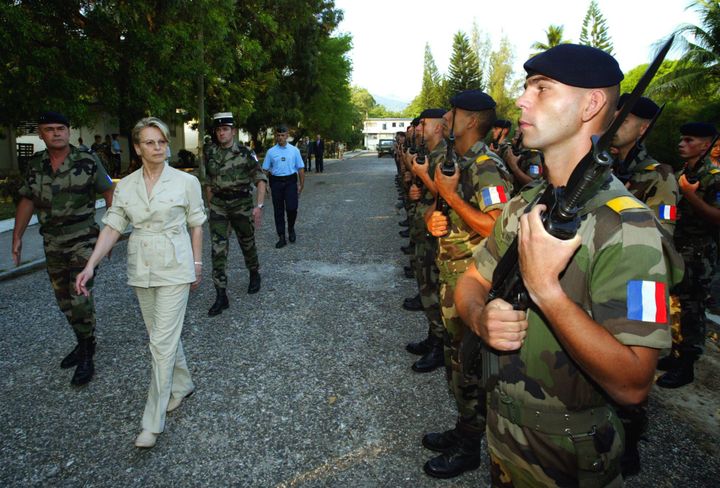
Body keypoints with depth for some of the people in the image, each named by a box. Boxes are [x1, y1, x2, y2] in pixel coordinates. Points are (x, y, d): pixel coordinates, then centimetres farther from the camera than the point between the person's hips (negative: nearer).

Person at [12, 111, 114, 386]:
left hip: (83, 239, -5)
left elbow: (108, 192, -2)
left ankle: (87, 358, 4)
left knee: (80, 298, -10)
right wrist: (17, 237, 8)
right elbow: (26, 202, 11)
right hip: (52, 244, 5)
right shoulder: (35, 165, 5)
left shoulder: (88, 161, -6)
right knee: (64, 300, 13)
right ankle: (84, 344, 32)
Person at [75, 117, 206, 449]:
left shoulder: (186, 182, -7)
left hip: (174, 269, -4)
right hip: (141, 270, 5)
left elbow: (196, 225, 0)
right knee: (163, 335, 17)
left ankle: (153, 422, 7)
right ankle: (182, 385, 40)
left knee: (162, 342, -4)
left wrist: (197, 265, 2)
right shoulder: (125, 186, 3)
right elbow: (112, 227, 2)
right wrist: (90, 265, -7)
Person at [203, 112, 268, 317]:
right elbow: (208, 182, 16)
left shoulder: (245, 153, -7)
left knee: (247, 243, 13)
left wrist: (259, 205, -19)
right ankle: (221, 296, -2)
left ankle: (254, 275, 42)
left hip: (241, 203, -3)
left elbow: (261, 179, -9)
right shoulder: (211, 154, 6)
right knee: (218, 249, -5)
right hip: (218, 205, 3)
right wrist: (211, 206, 16)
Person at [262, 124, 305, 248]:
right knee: (278, 211, 5)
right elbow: (265, 169, 6)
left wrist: (301, 185, 1)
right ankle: (281, 238, 16)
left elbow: (300, 168, 5)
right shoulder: (271, 151, 5)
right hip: (276, 182, 1)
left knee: (292, 208, -12)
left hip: (291, 181, -1)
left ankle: (291, 228, 19)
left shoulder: (294, 150, 5)